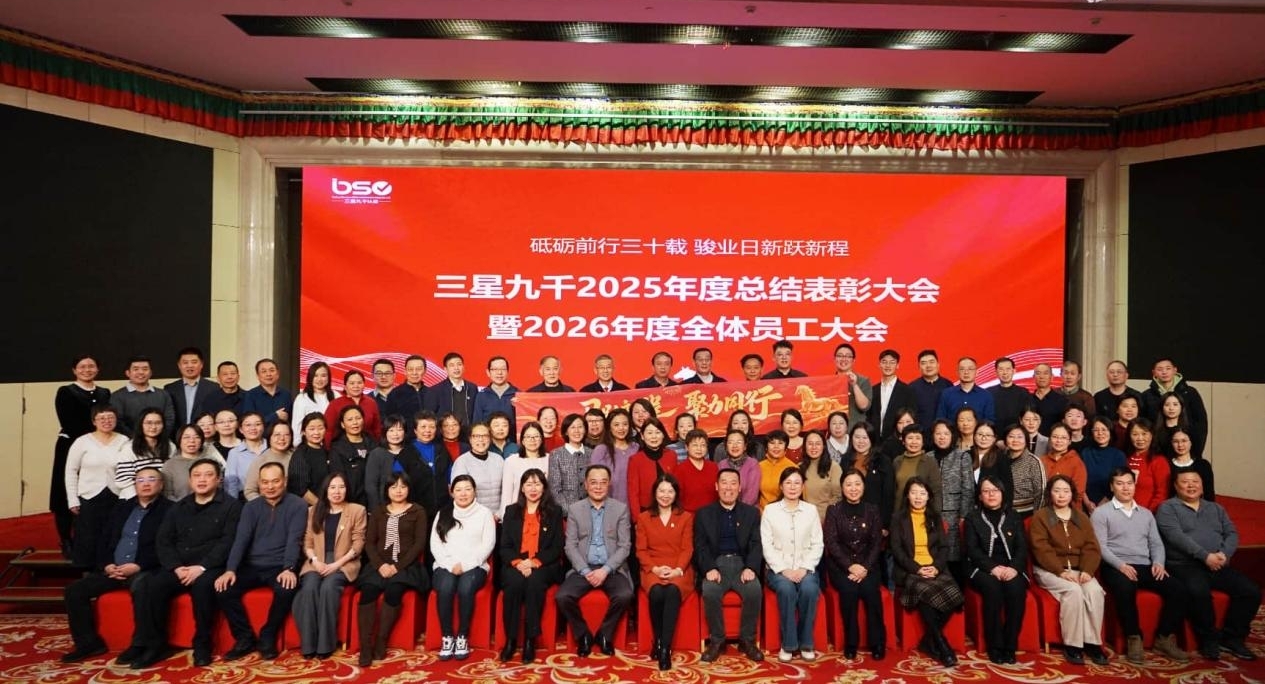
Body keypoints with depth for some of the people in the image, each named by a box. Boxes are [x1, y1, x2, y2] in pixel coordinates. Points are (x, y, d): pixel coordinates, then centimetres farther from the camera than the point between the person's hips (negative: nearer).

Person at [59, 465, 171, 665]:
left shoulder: (168, 510, -1)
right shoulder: (121, 508, 20)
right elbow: (105, 541, 18)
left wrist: (138, 566, -20)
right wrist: (106, 565, -1)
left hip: (145, 570, -7)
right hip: (113, 569, 7)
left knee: (141, 588, -37)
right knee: (75, 590, -10)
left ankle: (140, 644, -23)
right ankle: (88, 642, 2)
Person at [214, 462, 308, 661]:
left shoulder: (297, 505, -3)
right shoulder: (251, 507, 8)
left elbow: (294, 539, -14)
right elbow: (241, 539, -3)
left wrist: (288, 569, -28)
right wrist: (230, 570, -18)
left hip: (280, 567, -4)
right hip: (252, 566, 4)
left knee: (286, 590, -33)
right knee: (223, 589, -21)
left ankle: (267, 637, -8)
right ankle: (245, 637, -2)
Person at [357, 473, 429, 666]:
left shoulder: (418, 512, 7)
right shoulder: (377, 513, 18)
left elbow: (419, 544, -2)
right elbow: (369, 542, 8)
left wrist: (397, 566, -13)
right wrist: (380, 565, -10)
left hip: (406, 565, -3)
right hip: (380, 565, 3)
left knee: (393, 590, -32)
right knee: (367, 591, -27)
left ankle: (381, 641, -19)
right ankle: (365, 646, -25)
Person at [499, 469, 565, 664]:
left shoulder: (554, 511, 8)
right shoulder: (511, 511, 13)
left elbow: (557, 548, 1)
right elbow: (504, 547, 7)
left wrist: (534, 562, -14)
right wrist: (518, 562, -14)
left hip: (544, 566, -1)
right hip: (516, 565, 1)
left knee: (534, 582, -33)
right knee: (514, 582, -31)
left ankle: (530, 640, -25)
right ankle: (510, 639, -20)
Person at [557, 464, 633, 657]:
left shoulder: (621, 508, 3)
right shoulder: (574, 509, 6)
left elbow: (625, 546, -2)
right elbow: (571, 546, 1)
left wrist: (605, 570, -15)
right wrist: (586, 572, -13)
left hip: (612, 569, -1)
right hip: (583, 568, 1)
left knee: (624, 596, -29)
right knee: (563, 597, -24)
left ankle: (604, 635, -2)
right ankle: (583, 636, 2)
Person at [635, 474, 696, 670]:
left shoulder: (686, 517, 12)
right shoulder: (644, 518, 13)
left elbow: (687, 549, 4)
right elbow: (641, 550, 6)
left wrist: (677, 569, -14)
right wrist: (655, 568, -12)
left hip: (678, 570, 0)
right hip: (653, 570, 1)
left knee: (672, 592, -35)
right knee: (656, 593, -33)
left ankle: (665, 647, -30)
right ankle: (658, 640, -12)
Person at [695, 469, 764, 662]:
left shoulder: (751, 512, 13)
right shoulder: (703, 513, 10)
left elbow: (756, 544, 3)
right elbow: (700, 546, 2)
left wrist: (751, 568, -15)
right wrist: (709, 568, -16)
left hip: (742, 563, 1)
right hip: (716, 564, -1)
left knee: (755, 591, -29)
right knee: (709, 592, -31)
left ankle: (747, 640, -9)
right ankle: (716, 640, -11)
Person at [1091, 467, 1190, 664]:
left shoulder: (1146, 513, 23)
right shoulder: (1101, 513, 4)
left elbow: (1156, 543, 17)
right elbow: (1100, 546, -5)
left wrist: (1158, 562, -4)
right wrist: (1120, 565, -20)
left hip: (1145, 566, 5)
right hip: (1116, 567, -5)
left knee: (1178, 589, -20)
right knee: (1125, 589, -37)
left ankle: (1165, 638, -5)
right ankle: (1133, 638, -18)